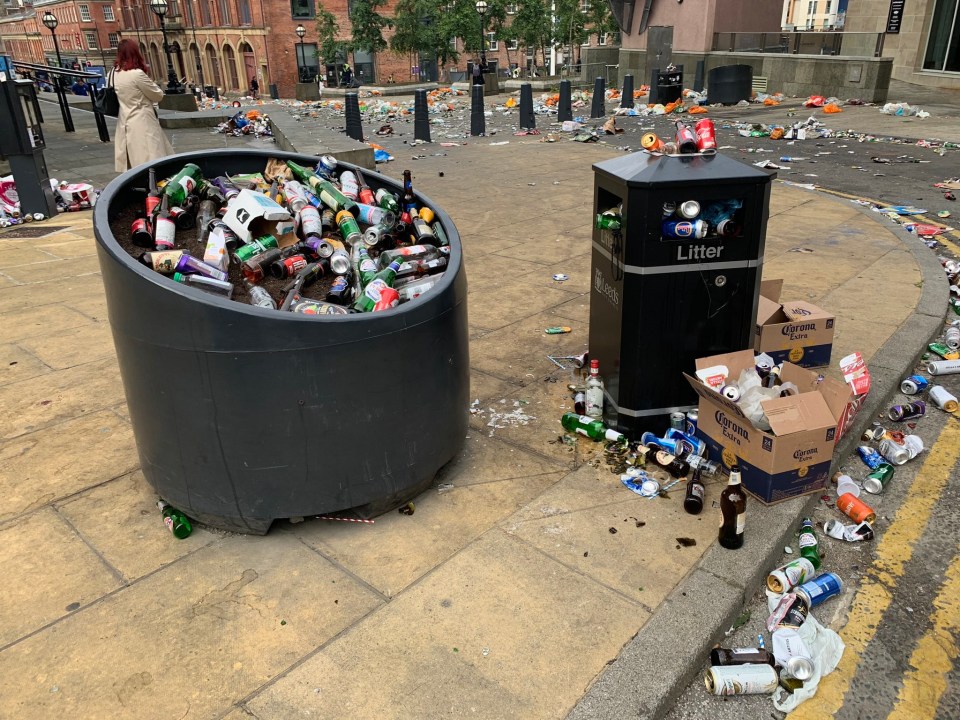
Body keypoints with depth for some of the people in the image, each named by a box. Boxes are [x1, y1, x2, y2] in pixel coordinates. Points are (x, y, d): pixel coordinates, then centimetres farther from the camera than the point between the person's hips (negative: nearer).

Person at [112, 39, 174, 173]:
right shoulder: (137, 74, -15)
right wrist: (151, 83, 11)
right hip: (142, 124, -8)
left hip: (124, 124, 8)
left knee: (132, 165, 11)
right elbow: (158, 95, -5)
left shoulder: (114, 74, 6)